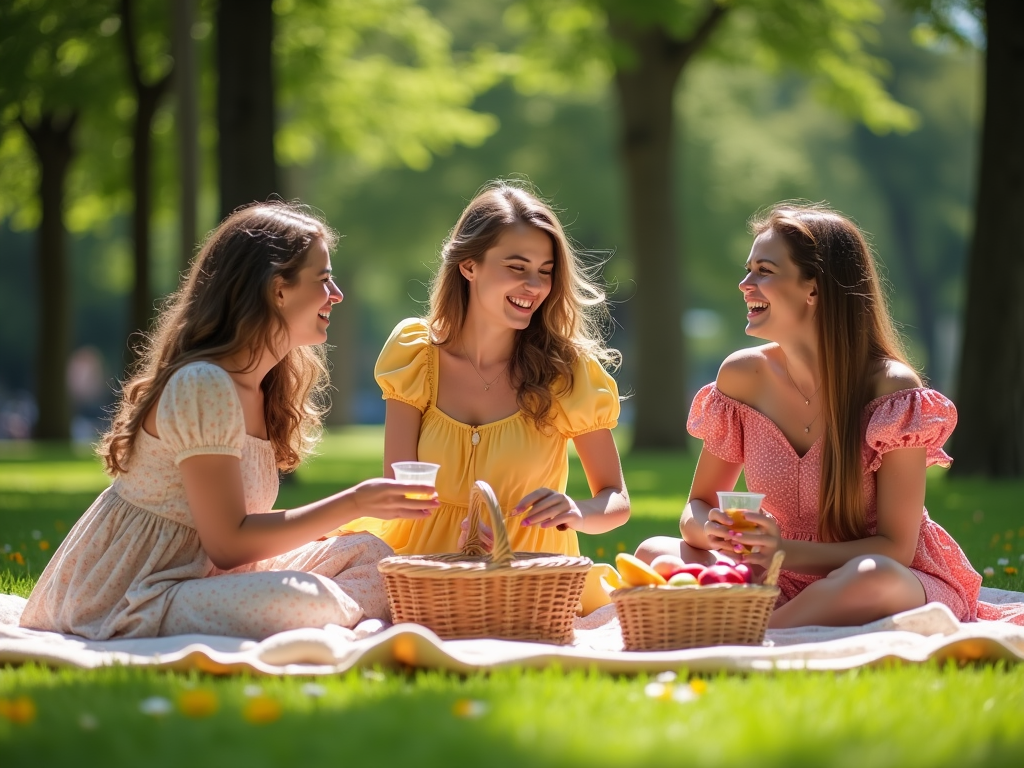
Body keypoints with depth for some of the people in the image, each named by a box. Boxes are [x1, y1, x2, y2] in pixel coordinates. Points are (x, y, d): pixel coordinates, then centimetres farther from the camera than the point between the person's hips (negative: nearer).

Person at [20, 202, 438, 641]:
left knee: (370, 555, 1)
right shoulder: (203, 386, -19)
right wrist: (354, 504, -19)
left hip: (199, 579, 9)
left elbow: (243, 526, 4)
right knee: (304, 602, -31)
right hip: (126, 601, -9)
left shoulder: (261, 390, 10)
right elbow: (227, 543, -20)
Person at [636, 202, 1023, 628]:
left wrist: (785, 551, -31)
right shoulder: (743, 376, -1)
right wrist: (708, 529, -21)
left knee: (869, 577, -39)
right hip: (789, 587, 5)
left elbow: (895, 547, -15)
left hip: (899, 587, -5)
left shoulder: (891, 388, -15)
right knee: (654, 554, -14)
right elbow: (697, 506, 6)